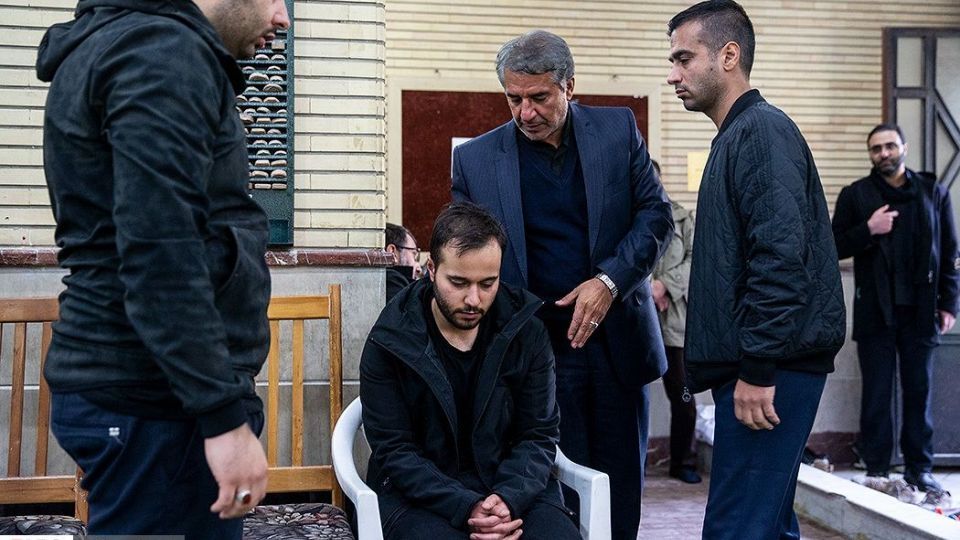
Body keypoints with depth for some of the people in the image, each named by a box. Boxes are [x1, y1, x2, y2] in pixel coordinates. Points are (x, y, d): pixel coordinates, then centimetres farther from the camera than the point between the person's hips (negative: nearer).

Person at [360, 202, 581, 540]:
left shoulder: (526, 332, 0)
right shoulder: (389, 343, -7)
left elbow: (539, 435, 1)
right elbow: (395, 450, -8)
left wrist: (508, 499, -18)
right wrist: (466, 508, -21)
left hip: (510, 484, 2)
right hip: (420, 490, -2)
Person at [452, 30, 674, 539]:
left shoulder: (618, 130, 2)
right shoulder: (475, 158, 0)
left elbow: (656, 214, 2)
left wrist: (609, 279, -11)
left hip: (617, 340, 2)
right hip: (537, 348, -1)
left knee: (621, 490, 11)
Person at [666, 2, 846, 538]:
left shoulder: (762, 131, -12)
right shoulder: (737, 135, 19)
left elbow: (781, 258, -22)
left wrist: (758, 368, -22)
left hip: (770, 367, -10)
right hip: (765, 362, 10)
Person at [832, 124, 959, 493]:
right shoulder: (855, 195, 4)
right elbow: (835, 245, 3)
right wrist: (868, 229, -13)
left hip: (921, 311, 1)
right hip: (875, 311, -1)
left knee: (919, 391, 7)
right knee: (877, 393, 3)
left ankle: (919, 468, 16)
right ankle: (876, 468, 11)